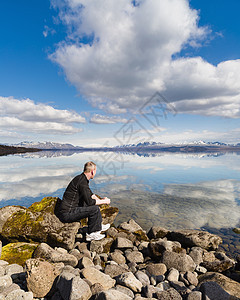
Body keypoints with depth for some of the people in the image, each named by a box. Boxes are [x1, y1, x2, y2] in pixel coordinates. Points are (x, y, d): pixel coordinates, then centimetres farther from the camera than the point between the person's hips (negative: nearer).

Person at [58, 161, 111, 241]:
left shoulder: (81, 178, 8)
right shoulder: (82, 182, -23)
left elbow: (91, 194, 20)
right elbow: (90, 202, -23)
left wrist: (101, 200, 6)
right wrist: (104, 201, -9)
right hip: (67, 214, -10)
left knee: (94, 203, 16)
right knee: (94, 209, -19)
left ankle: (98, 226, 24)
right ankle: (91, 234, 1)